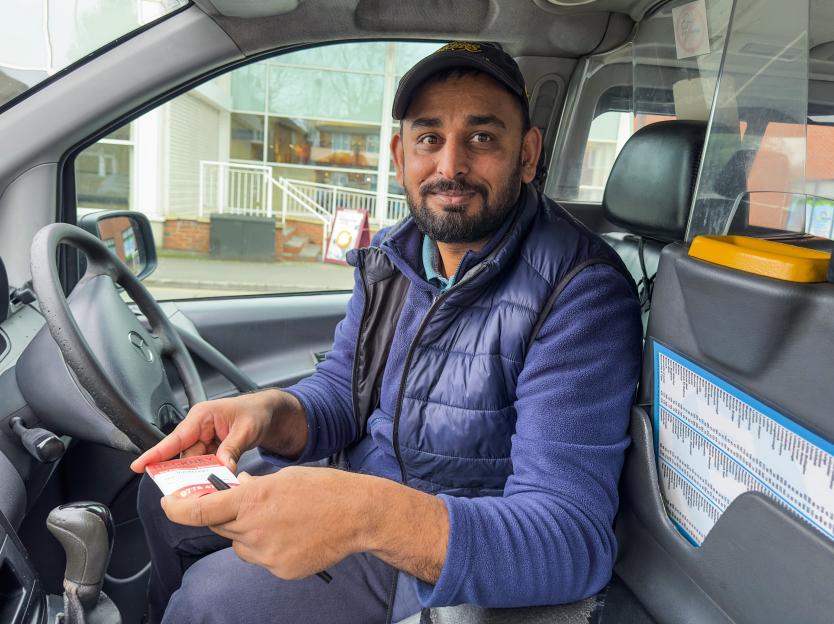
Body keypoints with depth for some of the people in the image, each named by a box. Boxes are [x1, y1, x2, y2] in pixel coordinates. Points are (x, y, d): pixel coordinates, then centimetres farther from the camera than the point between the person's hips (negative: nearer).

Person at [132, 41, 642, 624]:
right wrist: (271, 413, -21)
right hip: (360, 488, 7)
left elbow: (574, 541, -31)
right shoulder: (394, 254, -1)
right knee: (167, 496, 12)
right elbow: (341, 390, 3)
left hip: (461, 552, -6)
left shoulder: (581, 294, -25)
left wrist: (371, 515, -46)